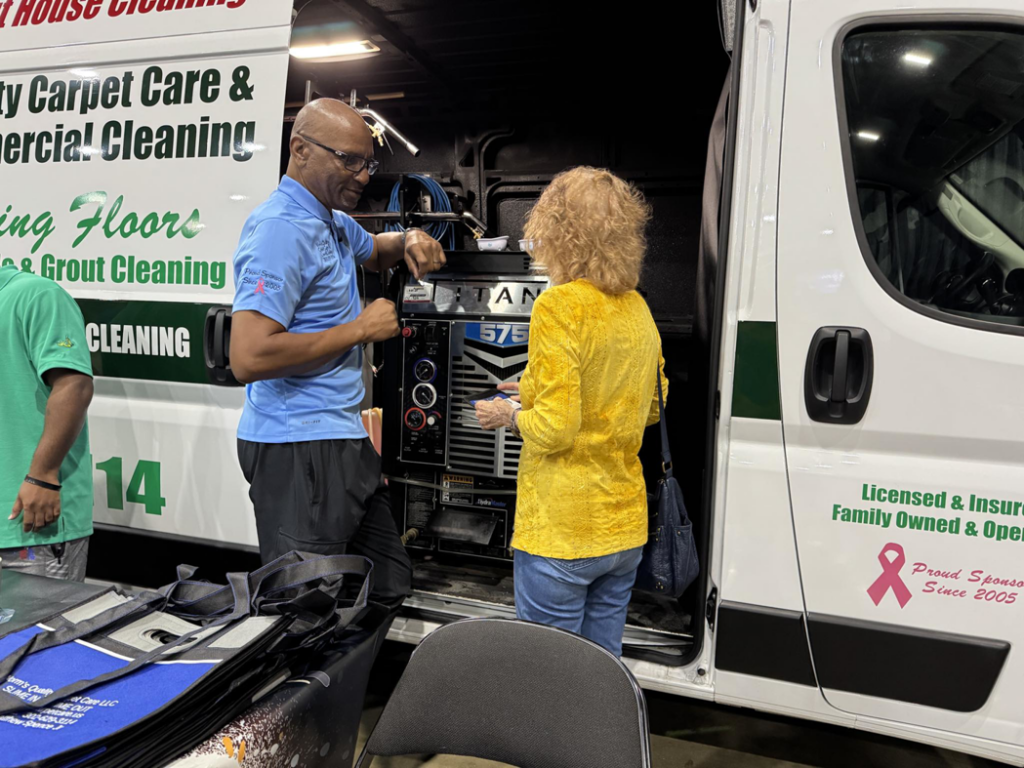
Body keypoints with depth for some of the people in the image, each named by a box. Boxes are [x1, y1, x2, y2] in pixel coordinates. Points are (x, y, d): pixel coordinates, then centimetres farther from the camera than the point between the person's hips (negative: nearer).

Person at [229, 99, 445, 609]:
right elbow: (249, 357, -27)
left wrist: (410, 240, 12)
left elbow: (375, 251, 38)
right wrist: (360, 328, -18)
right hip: (297, 449, -10)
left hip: (341, 440, 10)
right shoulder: (281, 228, -17)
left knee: (387, 586, 16)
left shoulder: (333, 222, 14)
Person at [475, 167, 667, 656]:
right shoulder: (637, 308, 6)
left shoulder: (559, 306, -16)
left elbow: (555, 429, -22)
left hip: (561, 530, -7)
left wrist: (510, 417, -1)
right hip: (624, 526, 8)